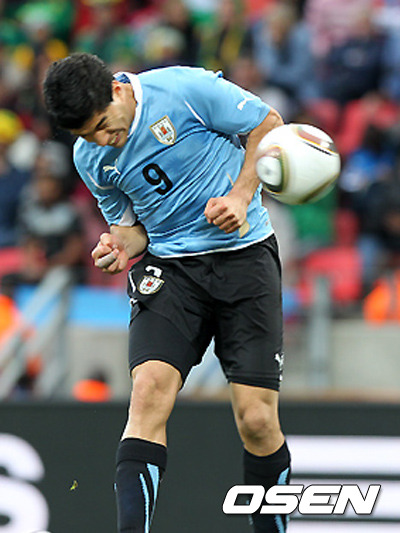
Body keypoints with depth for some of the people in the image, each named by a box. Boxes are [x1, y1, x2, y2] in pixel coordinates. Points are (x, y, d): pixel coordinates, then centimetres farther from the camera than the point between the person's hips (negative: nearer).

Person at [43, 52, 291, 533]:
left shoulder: (185, 89, -12)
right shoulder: (90, 158, 3)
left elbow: (268, 124, 0)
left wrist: (240, 194, -12)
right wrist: (120, 246, -6)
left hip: (244, 254, -3)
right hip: (170, 265, 3)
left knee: (257, 420, -9)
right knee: (148, 391, -20)